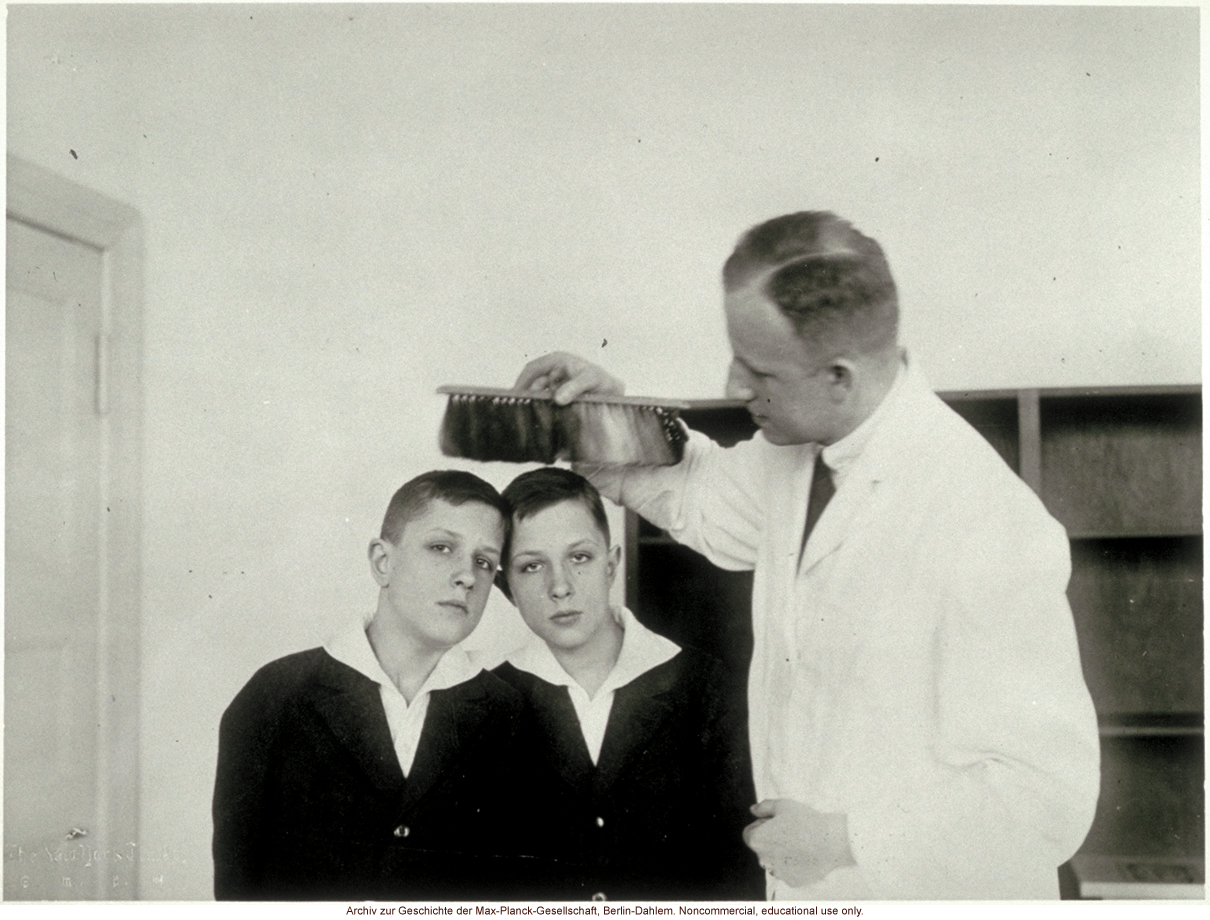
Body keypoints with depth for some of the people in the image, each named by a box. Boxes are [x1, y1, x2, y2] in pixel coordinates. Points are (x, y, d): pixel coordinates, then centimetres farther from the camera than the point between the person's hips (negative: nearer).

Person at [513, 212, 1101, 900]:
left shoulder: (989, 531, -29)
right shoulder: (797, 450, -5)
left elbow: (1049, 794, -26)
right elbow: (713, 504, 16)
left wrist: (843, 840, -20)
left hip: (928, 890, -6)